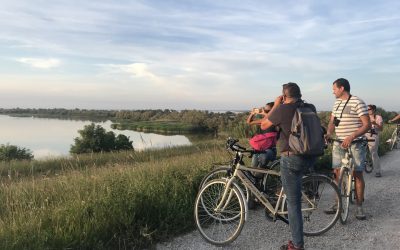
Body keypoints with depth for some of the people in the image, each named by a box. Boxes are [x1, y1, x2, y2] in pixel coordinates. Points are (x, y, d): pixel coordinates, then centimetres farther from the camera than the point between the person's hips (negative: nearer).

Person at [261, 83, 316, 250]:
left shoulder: (283, 109, -14)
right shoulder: (311, 108, 4)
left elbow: (263, 125, 0)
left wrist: (275, 105, 6)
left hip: (292, 158, -6)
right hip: (310, 158, 7)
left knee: (293, 202, 2)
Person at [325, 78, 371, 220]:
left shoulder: (357, 103, -11)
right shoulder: (337, 103, 11)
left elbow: (367, 125, -15)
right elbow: (332, 121, 17)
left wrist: (351, 137, -25)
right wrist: (329, 133, -4)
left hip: (355, 144, -6)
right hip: (339, 144, 7)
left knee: (357, 175, 1)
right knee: (337, 174, 9)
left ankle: (359, 207, 12)